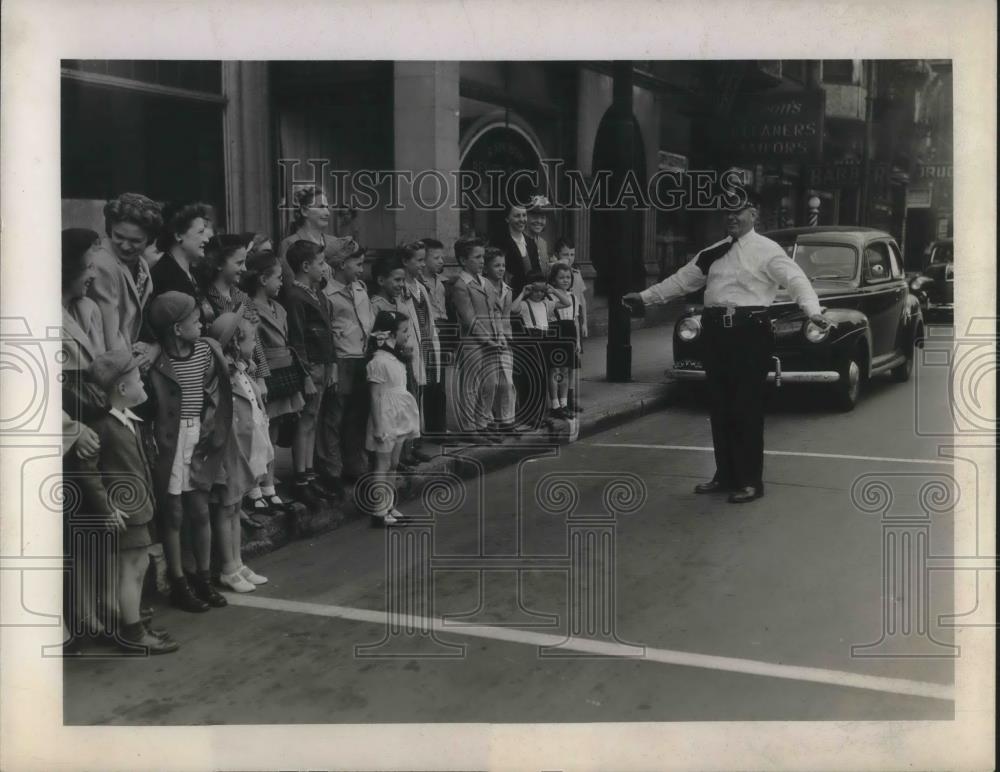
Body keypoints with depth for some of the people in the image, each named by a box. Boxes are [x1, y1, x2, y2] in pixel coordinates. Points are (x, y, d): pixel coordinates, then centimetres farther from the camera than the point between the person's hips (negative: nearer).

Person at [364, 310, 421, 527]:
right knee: (383, 465, -2)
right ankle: (378, 512, 4)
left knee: (392, 464, 15)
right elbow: (376, 397, -18)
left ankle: (389, 507, 23)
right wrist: (379, 428, -18)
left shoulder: (396, 359, 9)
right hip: (385, 420, -9)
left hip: (398, 420, 9)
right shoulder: (378, 362, -18)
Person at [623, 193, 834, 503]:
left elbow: (796, 280, -14)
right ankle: (725, 475, 23)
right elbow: (682, 279, 23)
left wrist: (813, 311, -31)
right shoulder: (713, 253, 16)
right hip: (715, 332, 6)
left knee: (747, 409, -3)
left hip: (749, 332, -6)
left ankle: (750, 481, 8)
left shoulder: (766, 250, -3)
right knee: (720, 407, 11)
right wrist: (645, 296, 23)